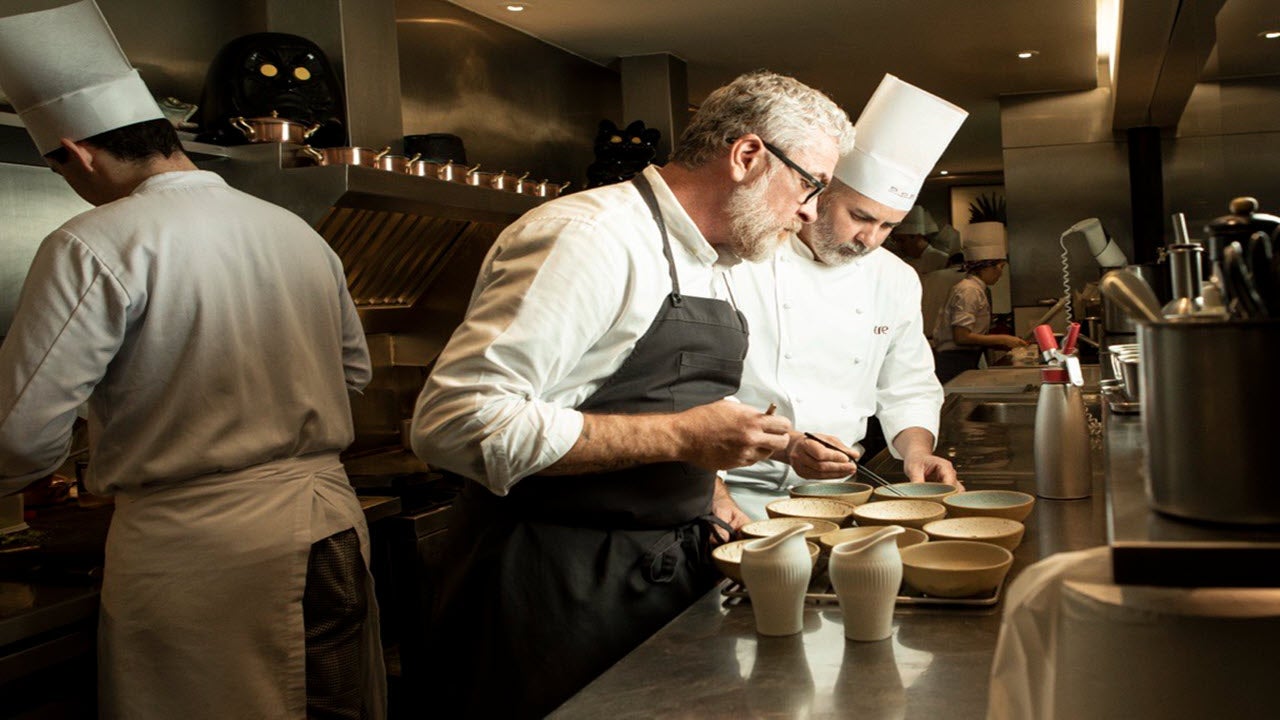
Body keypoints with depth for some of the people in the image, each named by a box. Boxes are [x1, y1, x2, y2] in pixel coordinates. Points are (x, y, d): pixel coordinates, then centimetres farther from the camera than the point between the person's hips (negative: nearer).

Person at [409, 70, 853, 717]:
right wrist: (679, 438, -24)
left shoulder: (706, 266, 14)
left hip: (669, 574, 9)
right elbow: (456, 421, -27)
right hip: (559, 596, -8)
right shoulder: (589, 237, -18)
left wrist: (708, 497, 7)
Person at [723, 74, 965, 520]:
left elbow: (908, 390, 20)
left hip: (838, 488, 6)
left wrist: (916, 450, -2)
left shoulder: (898, 281, 11)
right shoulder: (741, 259, -9)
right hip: (746, 492, -5)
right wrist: (783, 447, -25)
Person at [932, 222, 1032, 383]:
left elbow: (974, 336, 14)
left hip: (967, 364, 9)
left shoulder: (981, 290, 15)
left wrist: (1008, 345, 9)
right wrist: (1002, 340, -12)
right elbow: (962, 337, -19)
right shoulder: (968, 291, -13)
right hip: (955, 364, -9)